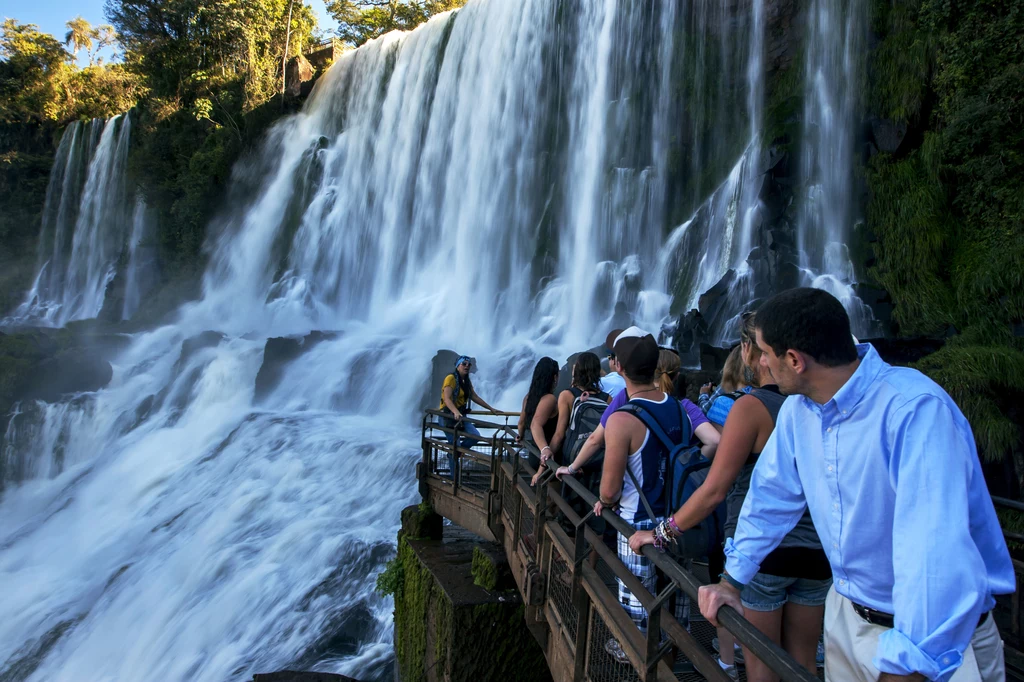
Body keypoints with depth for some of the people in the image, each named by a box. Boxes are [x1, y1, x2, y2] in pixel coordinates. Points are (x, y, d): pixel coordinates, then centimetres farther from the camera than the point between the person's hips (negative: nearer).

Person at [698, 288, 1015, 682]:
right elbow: (772, 496, 6)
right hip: (846, 614, 7)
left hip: (938, 638, -6)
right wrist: (732, 580, 7)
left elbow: (938, 554, -36)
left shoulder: (916, 408, -29)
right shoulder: (798, 409, -6)